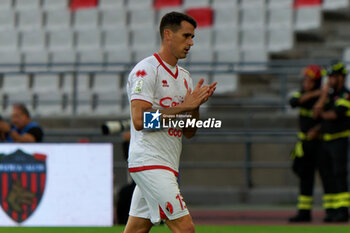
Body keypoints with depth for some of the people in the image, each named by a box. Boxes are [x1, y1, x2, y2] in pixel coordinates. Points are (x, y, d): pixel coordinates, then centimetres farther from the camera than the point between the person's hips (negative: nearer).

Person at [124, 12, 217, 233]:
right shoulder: (146, 70, -8)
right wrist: (183, 107, -17)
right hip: (150, 163, -9)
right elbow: (139, 120, -20)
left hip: (167, 166, 9)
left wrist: (196, 105, -2)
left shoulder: (184, 76, 19)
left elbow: (189, 132, 17)